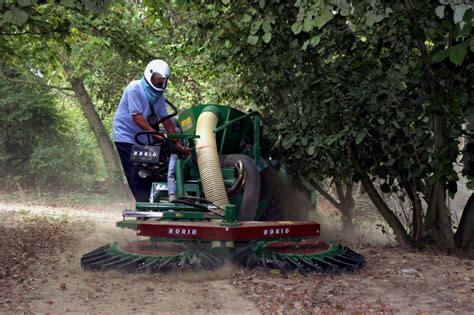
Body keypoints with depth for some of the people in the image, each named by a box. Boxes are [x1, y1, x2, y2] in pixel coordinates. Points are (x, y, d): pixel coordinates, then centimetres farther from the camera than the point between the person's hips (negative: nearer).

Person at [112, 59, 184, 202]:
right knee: (135, 174, -12)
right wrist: (155, 133, -33)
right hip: (125, 136, -7)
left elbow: (166, 120, 1)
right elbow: (136, 117, -25)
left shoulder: (159, 95, 4)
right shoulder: (134, 88, -17)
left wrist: (177, 143, -8)